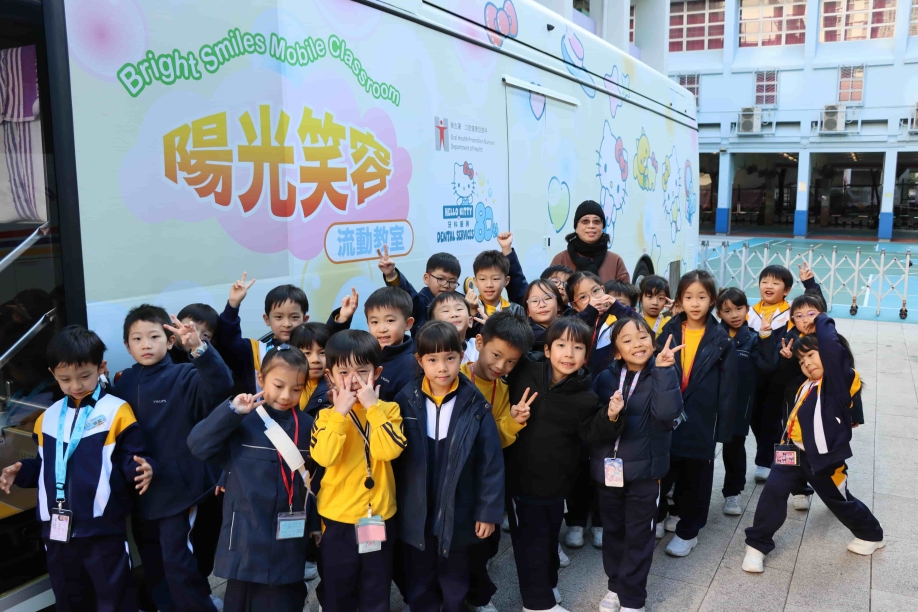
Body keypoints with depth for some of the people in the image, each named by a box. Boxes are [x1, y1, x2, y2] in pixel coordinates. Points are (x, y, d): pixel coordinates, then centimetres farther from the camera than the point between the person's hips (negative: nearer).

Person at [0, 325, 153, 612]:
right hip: (57, 529, 6)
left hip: (102, 528, -6)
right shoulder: (48, 418, 10)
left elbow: (131, 459, -9)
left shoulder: (117, 411, -8)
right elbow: (45, 465, 22)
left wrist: (141, 469, -30)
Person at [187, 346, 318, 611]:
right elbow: (198, 445, -17)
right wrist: (231, 411, -23)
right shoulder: (242, 420, -8)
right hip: (247, 534, -2)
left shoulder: (307, 425, 1)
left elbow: (314, 479, 9)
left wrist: (314, 523, 13)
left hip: (289, 535, 2)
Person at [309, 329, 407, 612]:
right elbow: (324, 457, -21)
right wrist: (340, 412, -22)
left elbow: (389, 451, -21)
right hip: (338, 518, 0)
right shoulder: (327, 415, -5)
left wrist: (373, 407, -21)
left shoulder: (388, 410, -4)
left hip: (379, 517, 0)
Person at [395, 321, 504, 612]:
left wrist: (488, 511, -8)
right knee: (419, 586, 20)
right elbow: (392, 457, -3)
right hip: (415, 515, 1)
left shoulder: (475, 406, -13)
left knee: (455, 584, 20)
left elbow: (491, 463, -9)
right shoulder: (406, 402, -9)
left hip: (457, 515, -1)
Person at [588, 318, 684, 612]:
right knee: (612, 531, 18)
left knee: (638, 536, 8)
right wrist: (609, 418, -28)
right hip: (607, 468, 2)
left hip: (644, 469, -2)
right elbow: (589, 429, -7)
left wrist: (663, 369, -29)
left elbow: (668, 411, -26)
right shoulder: (606, 378, -3)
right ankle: (615, 585, 38)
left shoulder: (661, 375, -6)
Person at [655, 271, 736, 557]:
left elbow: (727, 386, -3)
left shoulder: (721, 340, -4)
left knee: (695, 476, 11)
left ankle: (687, 530, 26)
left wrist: (724, 425, -6)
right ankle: (656, 516, 33)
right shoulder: (669, 332, 0)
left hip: (702, 419, -1)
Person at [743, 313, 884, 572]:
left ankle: (872, 535, 45)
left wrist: (822, 319, -17)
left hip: (822, 458, -6)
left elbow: (831, 343, -29)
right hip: (795, 454, 6)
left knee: (839, 500, 16)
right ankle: (757, 544, 1)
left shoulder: (839, 379, -16)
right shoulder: (807, 386, 8)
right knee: (773, 491, -9)